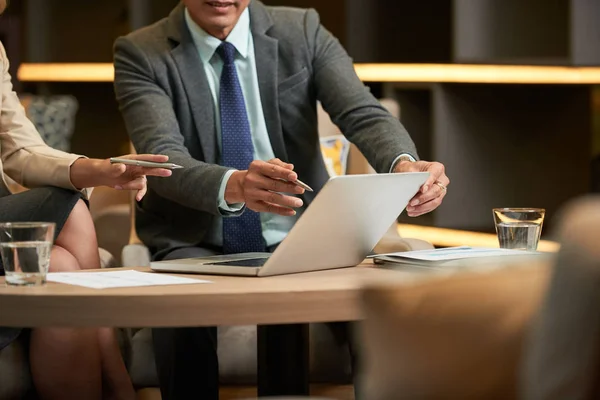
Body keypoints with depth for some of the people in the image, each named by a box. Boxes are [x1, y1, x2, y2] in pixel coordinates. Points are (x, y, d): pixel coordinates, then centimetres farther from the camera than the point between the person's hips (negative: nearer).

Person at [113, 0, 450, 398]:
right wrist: (233, 186, -42)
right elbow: (162, 157, -20)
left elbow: (365, 116, -9)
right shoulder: (140, 55, -4)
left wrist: (404, 166, -33)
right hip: (198, 245, -2)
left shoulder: (302, 32, 3)